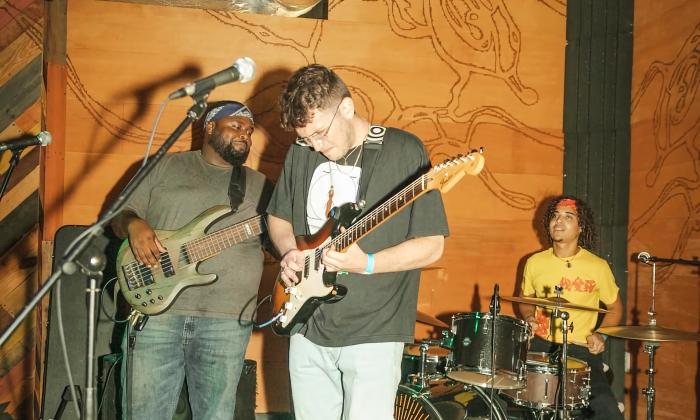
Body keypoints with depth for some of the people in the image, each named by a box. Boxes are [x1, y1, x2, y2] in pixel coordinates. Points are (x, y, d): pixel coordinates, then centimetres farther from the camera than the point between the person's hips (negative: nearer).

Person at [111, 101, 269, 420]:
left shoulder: (258, 185, 14)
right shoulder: (168, 166, 11)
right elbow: (121, 216, 11)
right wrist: (134, 225, -11)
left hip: (226, 319, 1)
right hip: (156, 310, 0)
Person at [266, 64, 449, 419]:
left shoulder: (405, 152, -11)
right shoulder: (301, 153, 5)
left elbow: (432, 245, -11)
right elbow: (278, 215, 19)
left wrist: (366, 264, -24)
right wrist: (289, 251, -2)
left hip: (372, 334, -5)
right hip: (307, 330, 5)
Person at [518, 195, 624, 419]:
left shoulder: (598, 267, -4)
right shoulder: (535, 262, 3)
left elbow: (614, 308, 10)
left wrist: (600, 335, -7)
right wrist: (529, 318, -1)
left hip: (582, 350, -2)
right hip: (540, 345, 2)